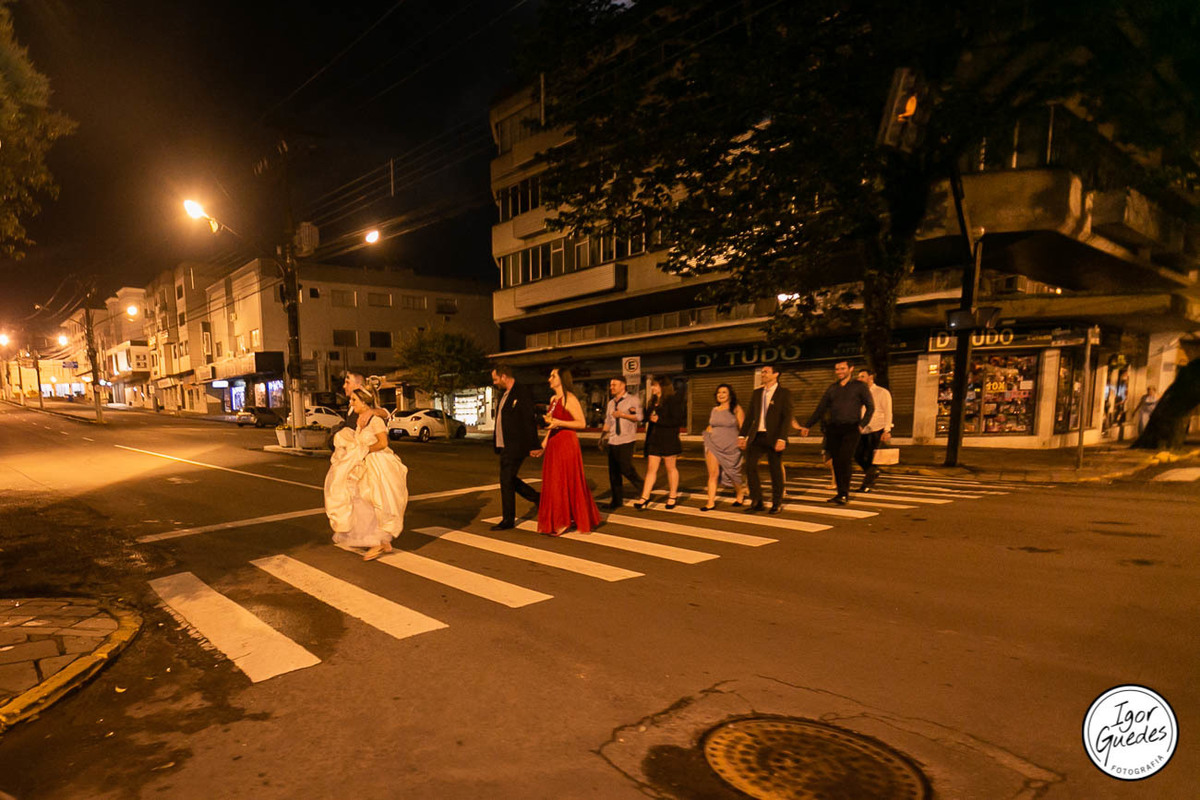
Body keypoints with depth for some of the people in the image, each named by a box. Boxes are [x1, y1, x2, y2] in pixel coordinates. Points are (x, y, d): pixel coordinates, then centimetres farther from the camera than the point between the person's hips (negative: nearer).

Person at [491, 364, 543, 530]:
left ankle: (508, 520, 7)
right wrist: (496, 439, 14)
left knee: (506, 481, -4)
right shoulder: (505, 394, 15)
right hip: (505, 446, 10)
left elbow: (530, 419, -17)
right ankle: (537, 498, 28)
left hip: (516, 446, -10)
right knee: (508, 480, 14)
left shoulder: (522, 392, -14)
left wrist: (533, 446, -18)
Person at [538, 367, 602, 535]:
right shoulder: (553, 399, 15)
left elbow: (582, 423, -15)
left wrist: (559, 423, -22)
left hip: (567, 443, -9)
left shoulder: (569, 399, -11)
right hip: (553, 445, 9)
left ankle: (564, 523, 7)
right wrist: (545, 441, 13)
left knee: (564, 482, -3)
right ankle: (557, 521, 21)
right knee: (552, 482, 11)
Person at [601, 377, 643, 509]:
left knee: (626, 468, -12)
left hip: (626, 440, -6)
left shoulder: (633, 400, 0)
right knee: (613, 472, 5)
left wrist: (622, 414, -15)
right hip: (612, 441, 6)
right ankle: (617, 500, 15)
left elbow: (639, 417, -11)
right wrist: (603, 435, 10)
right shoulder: (611, 403, 19)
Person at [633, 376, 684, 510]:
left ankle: (672, 496, 20)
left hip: (669, 440, -6)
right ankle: (645, 497, 2)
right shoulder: (653, 401, 14)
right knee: (651, 468, 3)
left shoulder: (673, 400, -9)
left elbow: (678, 421, -15)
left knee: (671, 468, 7)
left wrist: (659, 420, -18)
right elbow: (648, 416, 23)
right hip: (654, 439, 6)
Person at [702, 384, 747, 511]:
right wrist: (708, 432, 6)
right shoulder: (714, 410, 11)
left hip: (730, 447, -3)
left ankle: (740, 493, 39)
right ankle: (711, 502, -3)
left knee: (732, 473, 10)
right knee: (713, 474, -5)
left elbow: (742, 428, -5)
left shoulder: (736, 409, -3)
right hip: (714, 446, 3)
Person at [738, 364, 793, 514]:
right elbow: (750, 416, 15)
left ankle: (777, 503, 20)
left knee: (775, 470, 4)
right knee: (750, 466, -6)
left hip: (774, 438, -4)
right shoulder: (757, 393, 14)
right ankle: (756, 502, 6)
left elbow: (787, 417, -8)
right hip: (757, 436, 5)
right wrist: (742, 435, 8)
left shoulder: (784, 393, -2)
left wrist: (782, 438, -18)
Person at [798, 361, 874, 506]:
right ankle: (841, 493, 12)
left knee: (843, 460, -15)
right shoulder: (832, 388, 15)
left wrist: (862, 424, -12)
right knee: (836, 462, 4)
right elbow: (821, 408, 17)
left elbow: (870, 407, 3)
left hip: (850, 429, -4)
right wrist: (807, 425, 13)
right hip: (834, 429, 4)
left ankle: (844, 494, -9)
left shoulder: (859, 386, 4)